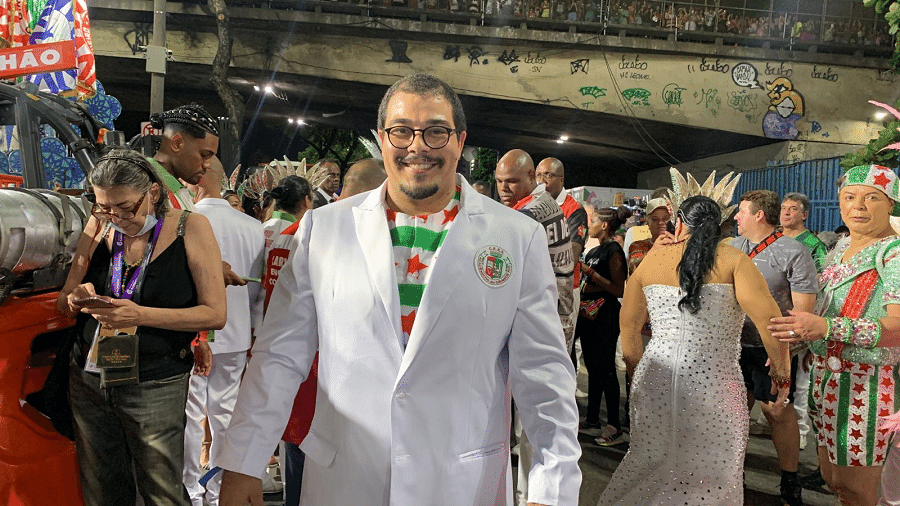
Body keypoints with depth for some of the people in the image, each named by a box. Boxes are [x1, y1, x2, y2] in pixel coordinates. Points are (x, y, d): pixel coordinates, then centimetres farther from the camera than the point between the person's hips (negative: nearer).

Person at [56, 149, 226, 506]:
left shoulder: (189, 228, -9)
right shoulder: (99, 226, 2)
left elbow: (215, 313, -13)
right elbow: (63, 304, 9)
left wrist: (141, 315, -24)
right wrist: (78, 299, -15)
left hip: (155, 388, -4)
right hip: (88, 379, 4)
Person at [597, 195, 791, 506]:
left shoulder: (651, 261, 8)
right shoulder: (732, 260, -2)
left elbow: (628, 327, 13)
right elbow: (769, 318, -12)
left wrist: (639, 374, 25)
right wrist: (782, 372, 1)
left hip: (655, 378, 3)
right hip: (714, 383, -3)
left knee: (651, 463, 16)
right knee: (712, 474, 10)